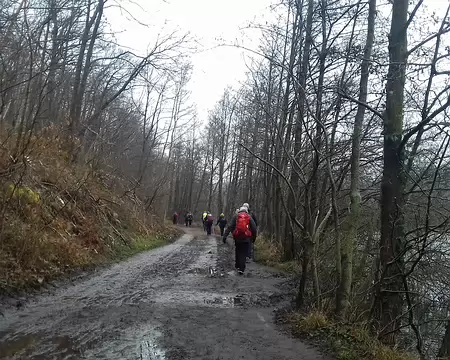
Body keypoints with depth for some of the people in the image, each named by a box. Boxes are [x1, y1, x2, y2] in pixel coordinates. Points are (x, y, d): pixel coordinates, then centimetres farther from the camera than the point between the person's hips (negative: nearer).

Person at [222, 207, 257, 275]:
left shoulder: (236, 217, 6)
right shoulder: (249, 218, 6)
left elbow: (230, 227, -1)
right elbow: (254, 228, 0)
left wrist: (225, 236, -5)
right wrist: (254, 237, 10)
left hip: (237, 238, 1)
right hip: (246, 238, -1)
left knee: (237, 252, 19)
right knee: (243, 254, 2)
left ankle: (237, 266, 28)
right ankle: (241, 269, -7)